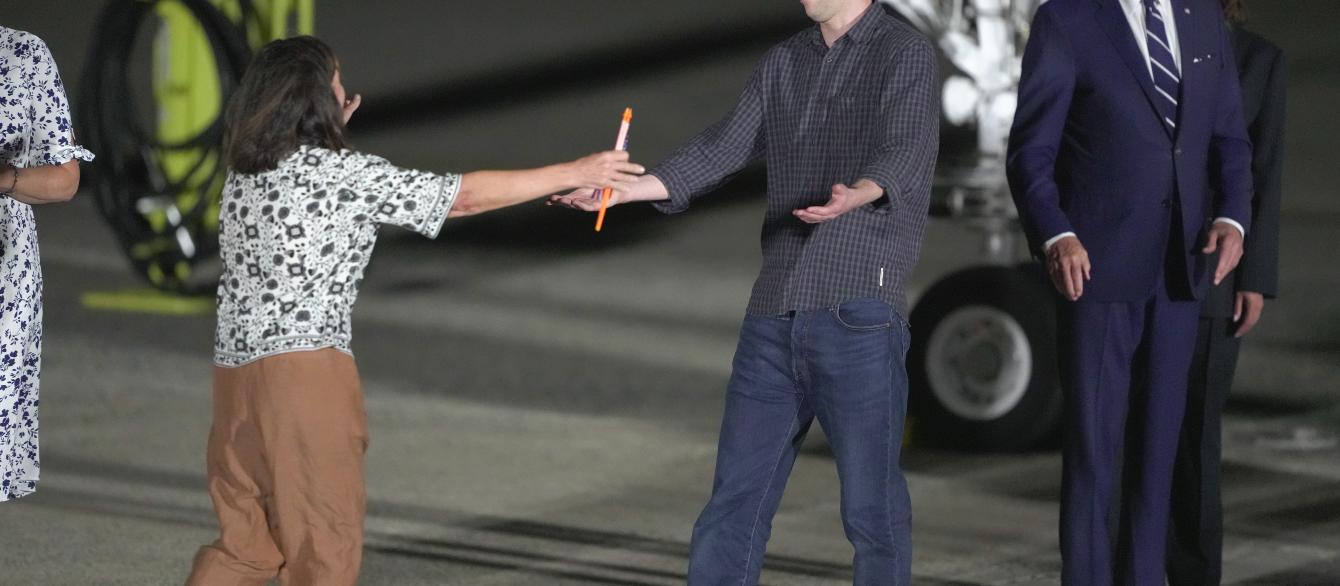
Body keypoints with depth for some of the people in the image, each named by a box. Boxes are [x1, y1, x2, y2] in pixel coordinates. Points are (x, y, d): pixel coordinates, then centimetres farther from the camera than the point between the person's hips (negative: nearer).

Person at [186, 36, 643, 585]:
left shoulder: (244, 174, 10)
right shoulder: (346, 175, -9)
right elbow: (467, 196, -4)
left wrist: (329, 137, 27)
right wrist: (574, 174, 3)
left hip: (235, 370, 7)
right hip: (304, 374, -7)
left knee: (246, 542, 13)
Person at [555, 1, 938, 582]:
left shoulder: (905, 54, -3)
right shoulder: (782, 64, 17)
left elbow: (903, 153, -19)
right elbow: (723, 148, 11)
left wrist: (855, 196, -40)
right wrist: (621, 189, -2)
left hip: (856, 311, -6)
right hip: (774, 315, 6)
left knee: (870, 505, -3)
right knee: (735, 499, 5)